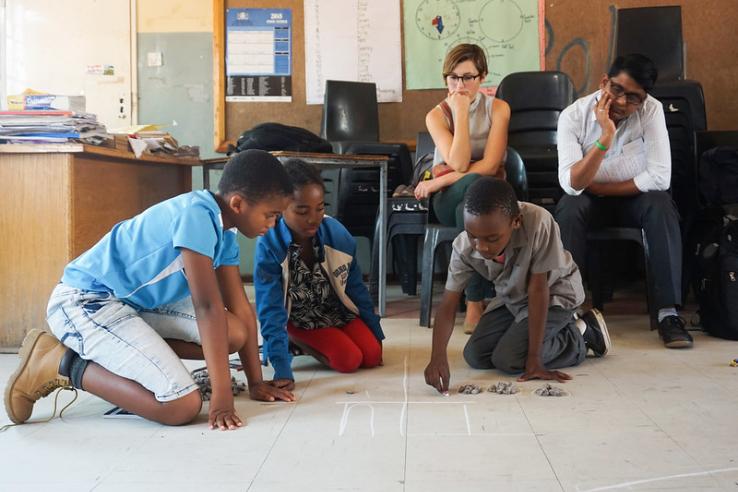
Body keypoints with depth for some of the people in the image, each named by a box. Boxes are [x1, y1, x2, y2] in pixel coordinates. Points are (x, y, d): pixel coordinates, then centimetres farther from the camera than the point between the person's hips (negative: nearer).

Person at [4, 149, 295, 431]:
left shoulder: (225, 233, 6)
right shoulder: (197, 214, -22)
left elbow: (241, 309, 9)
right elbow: (207, 306, -24)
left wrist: (256, 382, 9)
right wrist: (222, 397, -22)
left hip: (134, 303, 10)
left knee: (234, 334, 1)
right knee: (182, 406, -20)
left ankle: (110, 354, 6)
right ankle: (59, 363, -4)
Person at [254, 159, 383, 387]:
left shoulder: (336, 232, -20)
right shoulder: (269, 245, -30)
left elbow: (355, 287, -5)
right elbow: (271, 308, -28)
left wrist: (376, 333, 2)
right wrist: (282, 368, -34)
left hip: (337, 309, 4)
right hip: (299, 318, -4)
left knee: (372, 356, -10)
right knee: (349, 360, -20)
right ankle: (297, 342, 6)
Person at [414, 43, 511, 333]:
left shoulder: (498, 109, 1)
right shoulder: (437, 115, 1)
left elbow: (490, 166, -11)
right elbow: (458, 164, -15)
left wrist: (436, 183, -14)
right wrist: (461, 114, -14)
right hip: (448, 200, -1)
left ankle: (475, 303, -31)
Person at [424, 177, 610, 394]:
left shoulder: (538, 223, -39)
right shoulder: (464, 246, -26)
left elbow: (538, 288, -33)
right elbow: (448, 304, -24)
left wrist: (534, 359, -29)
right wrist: (437, 357, -41)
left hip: (555, 292, -5)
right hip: (511, 298, 5)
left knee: (508, 359, -19)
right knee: (475, 356, -2)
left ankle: (578, 336, 4)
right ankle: (556, 332, 14)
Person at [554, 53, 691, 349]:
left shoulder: (652, 110, -18)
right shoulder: (573, 116, -19)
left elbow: (660, 177, -23)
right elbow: (571, 184, -30)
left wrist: (598, 187, -18)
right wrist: (605, 137, -40)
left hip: (635, 198, 0)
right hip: (589, 201, 0)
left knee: (661, 204, -30)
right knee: (568, 208, -31)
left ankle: (668, 312, -30)